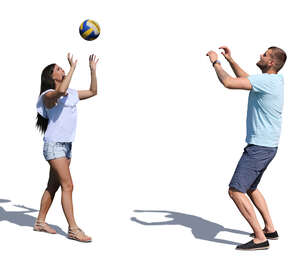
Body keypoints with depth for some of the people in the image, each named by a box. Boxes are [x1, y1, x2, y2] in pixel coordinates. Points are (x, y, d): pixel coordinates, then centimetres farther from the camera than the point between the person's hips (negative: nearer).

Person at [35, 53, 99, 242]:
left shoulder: (72, 94, 12)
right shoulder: (49, 95, -11)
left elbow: (93, 92, 22)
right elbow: (61, 91, -35)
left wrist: (93, 70, 13)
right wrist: (73, 68, -27)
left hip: (67, 146, 8)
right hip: (54, 145, -8)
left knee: (53, 186, 13)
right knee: (68, 185, -12)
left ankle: (40, 222, 23)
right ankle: (73, 229, -11)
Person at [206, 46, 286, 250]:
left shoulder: (267, 81, -19)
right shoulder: (274, 80, 11)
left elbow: (228, 82, -25)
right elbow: (244, 78, 28)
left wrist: (216, 62, -9)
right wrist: (229, 59, 22)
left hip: (259, 147, -10)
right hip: (267, 146, 10)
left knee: (236, 191, -10)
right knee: (250, 188, 25)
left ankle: (260, 239, -8)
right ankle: (270, 229, 30)